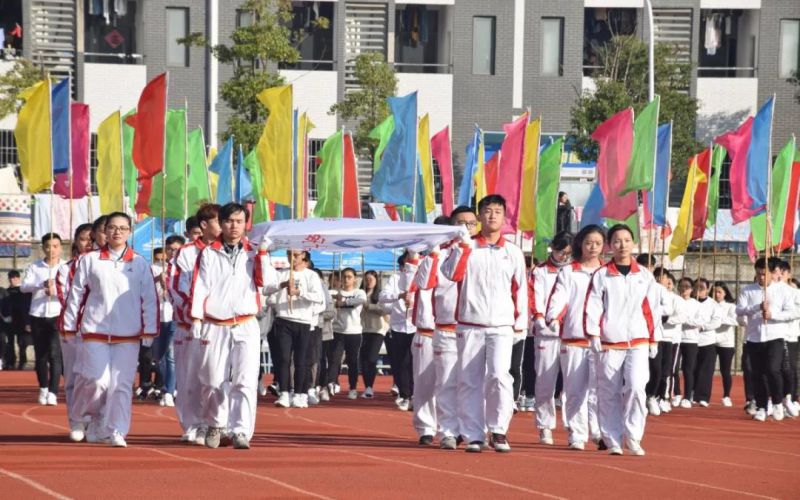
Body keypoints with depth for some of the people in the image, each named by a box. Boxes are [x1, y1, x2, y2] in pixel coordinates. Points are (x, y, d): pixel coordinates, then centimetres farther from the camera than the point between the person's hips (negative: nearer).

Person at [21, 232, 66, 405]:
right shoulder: (34, 267, 4)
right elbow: (23, 287, -10)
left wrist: (56, 291, -25)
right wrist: (42, 284, -28)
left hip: (57, 315, -2)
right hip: (38, 316, 2)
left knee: (55, 354, -11)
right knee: (41, 355, 9)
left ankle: (53, 393, -13)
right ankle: (43, 389, 26)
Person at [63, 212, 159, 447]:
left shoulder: (140, 264, 7)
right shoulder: (89, 260, 6)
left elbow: (150, 299, 7)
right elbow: (76, 293, 9)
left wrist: (149, 330, 2)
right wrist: (69, 325, 7)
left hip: (128, 334, 1)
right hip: (95, 331, -1)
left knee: (122, 384, -5)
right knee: (98, 381, -7)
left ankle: (116, 431, 0)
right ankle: (93, 420, 19)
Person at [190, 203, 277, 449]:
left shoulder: (253, 254, 10)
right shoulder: (208, 254, 6)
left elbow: (269, 282, -3)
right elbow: (200, 287, 1)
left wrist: (263, 254, -10)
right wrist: (196, 318, -7)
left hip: (246, 326, 0)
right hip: (215, 326, 0)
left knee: (246, 380, -11)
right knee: (213, 381, 4)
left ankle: (241, 432, -11)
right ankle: (215, 424, 27)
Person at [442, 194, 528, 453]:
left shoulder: (513, 252, 9)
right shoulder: (465, 247, 6)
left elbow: (520, 287, 13)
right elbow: (451, 273, -9)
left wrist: (521, 320, 7)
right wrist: (463, 246, -16)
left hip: (501, 326, 0)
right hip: (469, 325, 1)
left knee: (499, 375, -18)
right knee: (470, 382, 1)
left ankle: (498, 429, -5)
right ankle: (473, 436, 6)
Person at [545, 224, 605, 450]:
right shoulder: (567, 272, 9)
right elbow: (559, 297, -3)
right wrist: (553, 317, -21)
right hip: (573, 338, 0)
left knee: (599, 388, -9)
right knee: (575, 389, 0)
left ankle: (600, 432, -2)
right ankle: (576, 435, 6)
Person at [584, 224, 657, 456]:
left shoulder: (644, 276, 11)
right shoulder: (601, 276, 4)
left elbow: (651, 309, 14)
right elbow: (592, 306, -1)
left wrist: (653, 340, 13)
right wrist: (593, 335, -10)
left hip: (638, 343, 1)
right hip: (609, 344, -1)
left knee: (636, 387, -16)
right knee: (609, 394, 1)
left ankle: (633, 436, -4)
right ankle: (613, 441, 10)